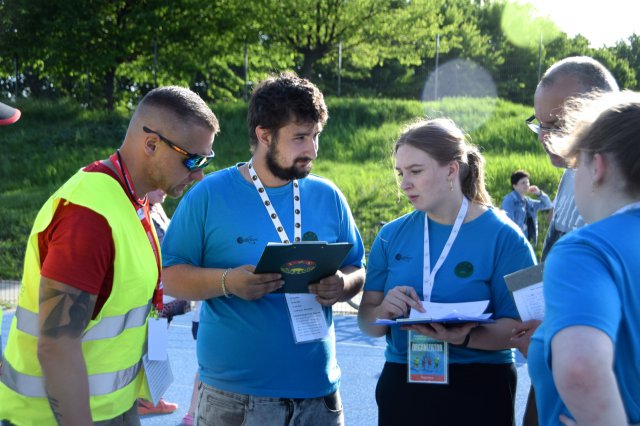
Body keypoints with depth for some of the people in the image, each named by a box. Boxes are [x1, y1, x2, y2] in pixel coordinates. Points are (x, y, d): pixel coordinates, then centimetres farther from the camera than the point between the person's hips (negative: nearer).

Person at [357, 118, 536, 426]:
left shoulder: (502, 236, -8)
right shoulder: (391, 235, 4)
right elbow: (366, 321, 5)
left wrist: (465, 337, -30)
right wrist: (382, 313, -18)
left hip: (478, 392, -3)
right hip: (401, 386, 4)